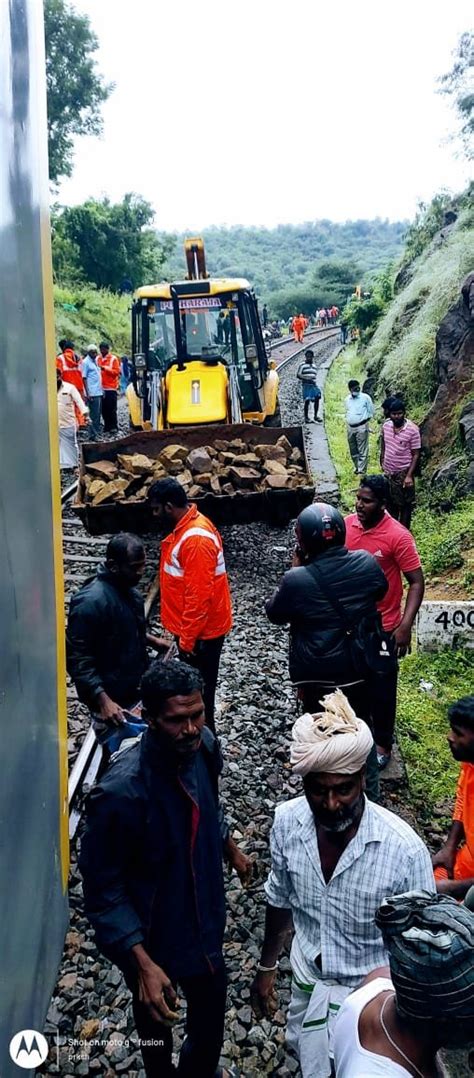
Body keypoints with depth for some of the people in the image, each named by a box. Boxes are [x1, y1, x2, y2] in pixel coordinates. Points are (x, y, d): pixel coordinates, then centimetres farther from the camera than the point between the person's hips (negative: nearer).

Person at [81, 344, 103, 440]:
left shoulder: (96, 360, 16)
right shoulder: (85, 362, -7)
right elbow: (84, 378, -10)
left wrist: (102, 390, 16)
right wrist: (87, 393, -16)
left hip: (99, 392, 8)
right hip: (92, 393, -8)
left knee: (98, 414, 11)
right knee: (94, 415, -8)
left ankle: (97, 432, 18)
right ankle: (93, 435, -5)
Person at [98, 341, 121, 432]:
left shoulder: (113, 359, 0)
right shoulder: (98, 359, 11)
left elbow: (117, 371, -7)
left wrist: (105, 368, -15)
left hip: (111, 388, -4)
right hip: (101, 387, 4)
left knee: (112, 409, -4)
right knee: (104, 409, 5)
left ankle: (113, 427, 3)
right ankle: (107, 427, 12)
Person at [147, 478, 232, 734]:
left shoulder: (195, 538, -26)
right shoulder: (186, 527, 6)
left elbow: (199, 596, -27)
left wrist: (187, 639, -21)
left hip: (200, 633, -10)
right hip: (193, 628, 10)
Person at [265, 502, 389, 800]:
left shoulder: (297, 580, -22)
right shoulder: (367, 563, -12)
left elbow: (274, 613, -3)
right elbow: (381, 592, 10)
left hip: (318, 676, -3)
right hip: (359, 670, 3)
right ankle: (370, 797, 37)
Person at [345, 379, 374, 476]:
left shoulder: (365, 397, -5)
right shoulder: (347, 400, 10)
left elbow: (371, 411, 2)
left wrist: (364, 420, 1)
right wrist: (349, 420, 10)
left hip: (362, 427, -6)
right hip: (350, 427, 6)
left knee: (362, 451, -7)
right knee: (353, 451, 14)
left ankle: (362, 471, -6)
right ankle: (357, 467, 31)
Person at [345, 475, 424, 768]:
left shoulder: (398, 536, -21)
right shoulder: (347, 524, -6)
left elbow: (417, 582, -16)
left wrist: (405, 626, -23)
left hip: (382, 628, -5)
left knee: (382, 689, 12)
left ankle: (383, 743, 32)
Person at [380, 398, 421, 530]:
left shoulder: (413, 429, -19)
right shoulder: (386, 425, -4)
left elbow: (416, 454, -15)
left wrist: (409, 475, -19)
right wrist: (382, 464, 13)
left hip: (403, 473, -5)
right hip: (388, 472, 5)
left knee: (405, 504, 8)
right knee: (391, 502, 20)